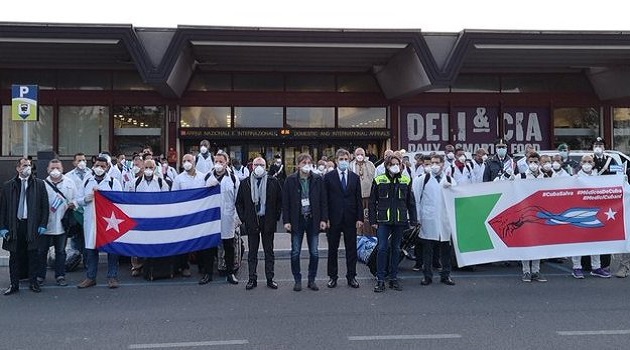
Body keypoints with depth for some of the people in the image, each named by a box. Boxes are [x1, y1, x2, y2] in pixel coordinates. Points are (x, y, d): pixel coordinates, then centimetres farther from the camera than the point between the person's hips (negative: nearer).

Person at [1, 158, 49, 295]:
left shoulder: (39, 184, 3)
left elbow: (44, 206, 2)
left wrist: (43, 224, -4)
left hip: (33, 226, -1)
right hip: (14, 226, 1)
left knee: (33, 255, 7)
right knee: (14, 257, 8)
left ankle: (33, 283, 18)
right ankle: (14, 284, 18)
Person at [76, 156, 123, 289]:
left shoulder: (113, 182, 3)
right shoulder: (87, 183, 15)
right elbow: (79, 200, 13)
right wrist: (89, 197, -7)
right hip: (91, 220, 3)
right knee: (91, 249, 8)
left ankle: (112, 277, 9)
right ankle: (90, 277, 18)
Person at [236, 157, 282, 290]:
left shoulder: (273, 182, 1)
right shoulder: (245, 183, 3)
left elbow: (280, 201, 5)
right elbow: (239, 203, 8)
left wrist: (276, 217, -1)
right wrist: (244, 219, 0)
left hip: (268, 222, 0)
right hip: (252, 223, 1)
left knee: (269, 252, 8)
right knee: (252, 253, 7)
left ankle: (270, 279, 17)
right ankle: (252, 279, 15)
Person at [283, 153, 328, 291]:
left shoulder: (318, 180, 1)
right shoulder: (290, 180, -2)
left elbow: (323, 201, 3)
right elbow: (285, 202, -2)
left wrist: (323, 219, -3)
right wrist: (286, 221, -8)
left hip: (313, 220, 1)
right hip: (297, 220, -1)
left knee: (314, 253, 6)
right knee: (295, 252, 4)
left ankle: (312, 280, 20)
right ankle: (297, 280, 17)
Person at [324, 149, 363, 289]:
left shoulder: (355, 177, 7)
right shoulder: (328, 177, 0)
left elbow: (358, 199, 6)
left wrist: (360, 218, -1)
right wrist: (325, 218, -7)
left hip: (350, 219, 2)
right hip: (334, 218, -2)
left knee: (351, 248, 7)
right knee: (332, 248, 8)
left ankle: (351, 276, 18)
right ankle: (332, 276, 19)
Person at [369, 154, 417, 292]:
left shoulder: (406, 181, 6)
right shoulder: (378, 180, 1)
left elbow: (410, 202, 10)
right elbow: (372, 202, 3)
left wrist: (413, 220, 6)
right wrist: (373, 220, -2)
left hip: (400, 220, 2)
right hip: (383, 220, -2)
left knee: (396, 249, 10)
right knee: (382, 248, -5)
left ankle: (393, 278, 19)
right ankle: (380, 280, 3)